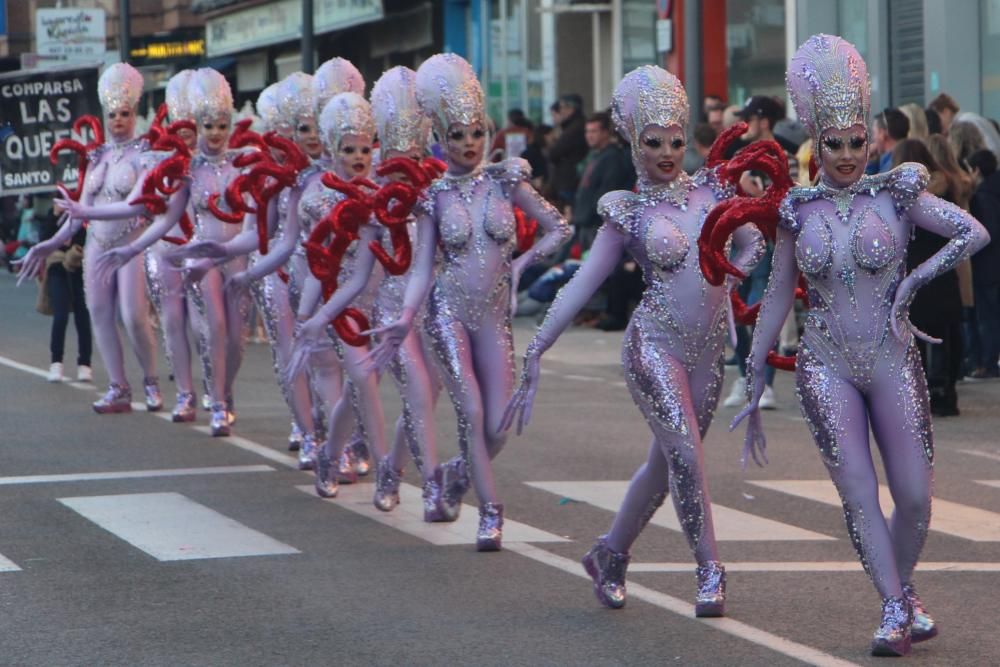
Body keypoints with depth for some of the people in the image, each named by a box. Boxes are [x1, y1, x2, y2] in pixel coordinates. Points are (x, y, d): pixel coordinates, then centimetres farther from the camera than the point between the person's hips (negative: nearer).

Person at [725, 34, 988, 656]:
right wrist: (755, 385, 10)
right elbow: (778, 297, 10)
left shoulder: (896, 192, -2)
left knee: (915, 496, -2)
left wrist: (912, 282, -12)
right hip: (827, 365, 1)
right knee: (858, 493, -11)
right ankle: (895, 610, -8)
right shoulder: (799, 209, 4)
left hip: (893, 359, 0)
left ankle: (903, 591, 23)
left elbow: (974, 233, -11)